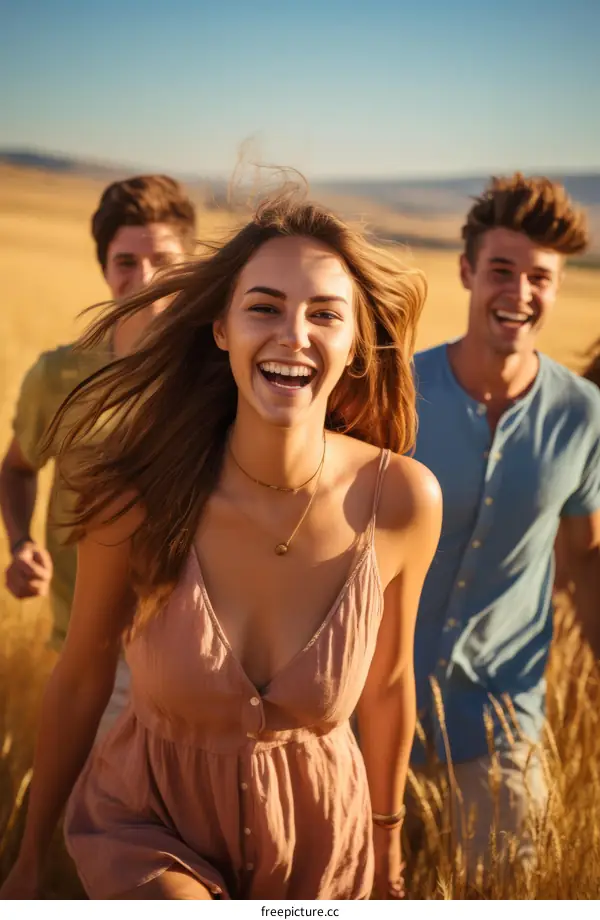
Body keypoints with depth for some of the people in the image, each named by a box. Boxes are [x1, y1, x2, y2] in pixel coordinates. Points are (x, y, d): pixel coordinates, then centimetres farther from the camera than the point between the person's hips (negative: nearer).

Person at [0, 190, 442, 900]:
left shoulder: (403, 500, -20)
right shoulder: (141, 497, -23)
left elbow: (388, 685, -2)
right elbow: (80, 681, -7)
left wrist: (386, 842, 12)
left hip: (316, 840, 2)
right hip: (150, 824, -2)